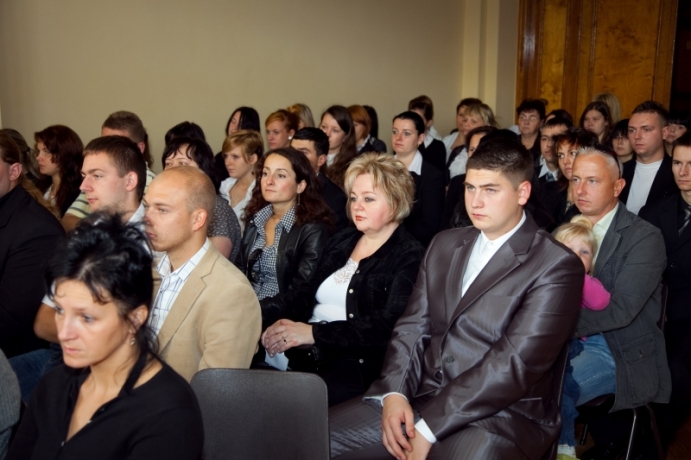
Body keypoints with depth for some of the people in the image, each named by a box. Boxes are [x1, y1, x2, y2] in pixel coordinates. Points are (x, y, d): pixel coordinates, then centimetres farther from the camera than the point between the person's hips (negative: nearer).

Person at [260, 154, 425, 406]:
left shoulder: (410, 257, -2)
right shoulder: (342, 241, 19)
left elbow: (389, 325, -15)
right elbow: (307, 293, 15)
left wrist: (315, 333, -21)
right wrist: (279, 320, -7)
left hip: (358, 362, -6)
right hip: (303, 351, 6)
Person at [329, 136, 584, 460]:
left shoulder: (556, 266, -8)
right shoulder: (445, 244, 13)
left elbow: (515, 362, -16)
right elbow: (412, 326, 9)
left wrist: (430, 427, -18)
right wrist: (394, 392, -9)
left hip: (502, 417, -5)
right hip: (419, 398, 5)